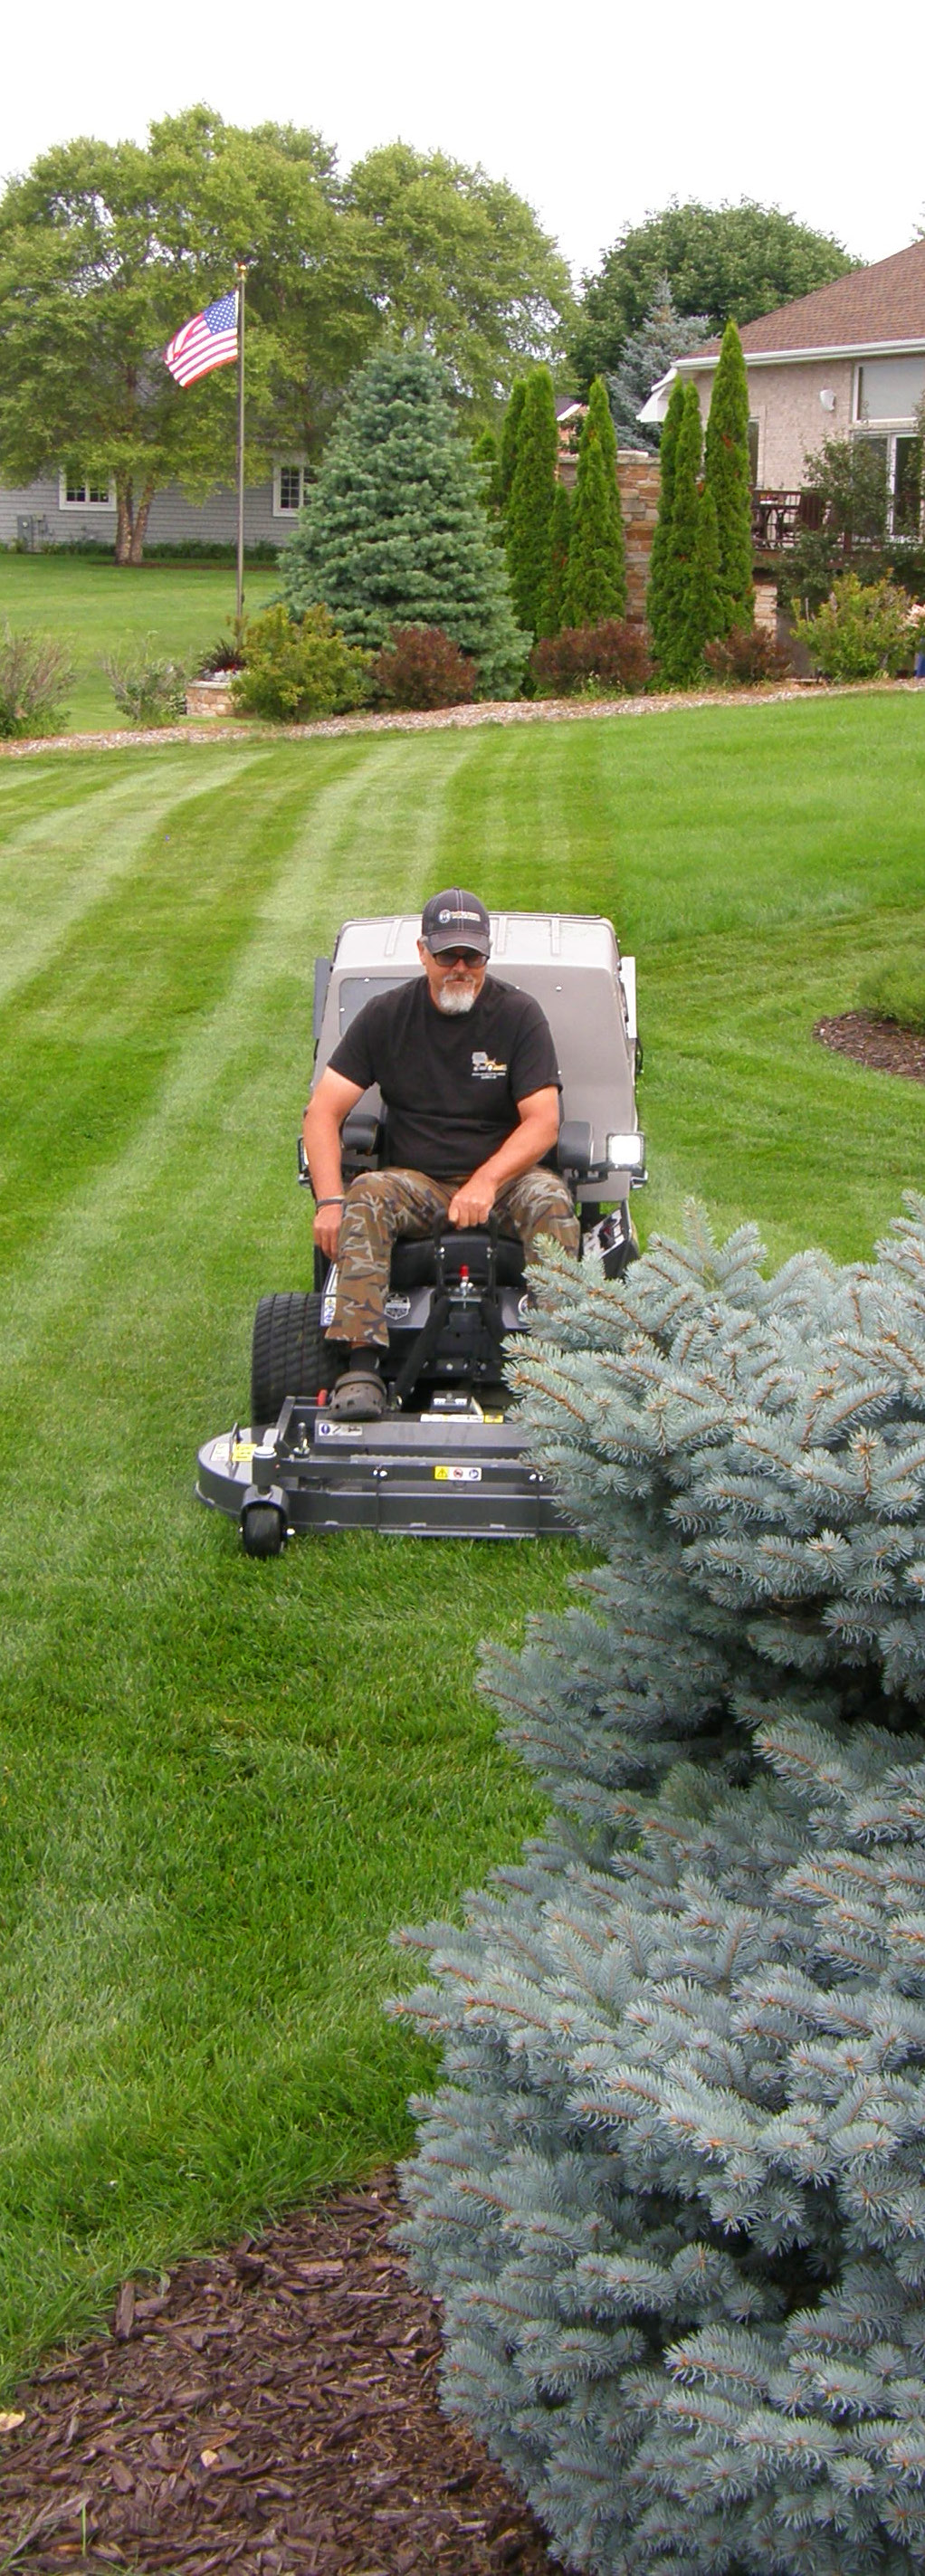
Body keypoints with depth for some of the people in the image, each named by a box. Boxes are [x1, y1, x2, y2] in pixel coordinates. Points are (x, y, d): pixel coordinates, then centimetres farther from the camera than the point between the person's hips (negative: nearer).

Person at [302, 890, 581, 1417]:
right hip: (415, 1181, 1)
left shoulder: (519, 1014, -2)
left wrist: (486, 1181, -27)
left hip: (502, 1177, -1)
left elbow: (543, 1122, -9)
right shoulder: (386, 1016, 1)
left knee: (548, 1197, -32)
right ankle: (359, 1366, -41)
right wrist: (329, 1200, -20)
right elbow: (323, 1113, -3)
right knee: (365, 1198, -30)